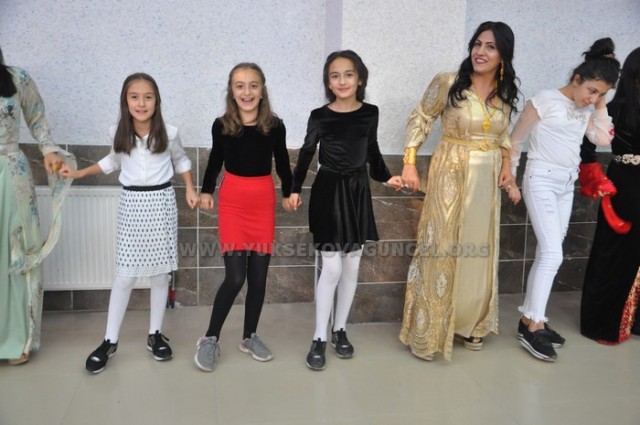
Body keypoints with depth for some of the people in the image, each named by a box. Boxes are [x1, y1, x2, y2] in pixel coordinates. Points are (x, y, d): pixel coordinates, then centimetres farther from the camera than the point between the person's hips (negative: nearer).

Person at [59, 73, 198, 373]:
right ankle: (110, 340, 13)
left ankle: (155, 334, 20)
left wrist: (190, 189, 3)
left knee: (160, 273, 5)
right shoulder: (119, 134, -1)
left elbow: (181, 160, 13)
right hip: (131, 204, 1)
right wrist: (80, 173, 13)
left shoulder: (169, 133, -6)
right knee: (125, 275, 1)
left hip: (161, 202, -1)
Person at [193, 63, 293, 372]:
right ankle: (210, 338, 9)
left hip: (264, 202, 2)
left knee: (259, 276, 8)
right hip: (232, 202, -2)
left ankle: (250, 337, 25)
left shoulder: (274, 126, -6)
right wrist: (206, 191, 5)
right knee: (235, 276, -9)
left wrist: (288, 192, 12)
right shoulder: (221, 125, -7)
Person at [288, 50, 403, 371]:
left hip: (358, 192, 4)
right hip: (328, 192, -3)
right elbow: (306, 153, 2)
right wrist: (295, 189, -1)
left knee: (351, 267, 9)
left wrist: (386, 177, 8)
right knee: (332, 268, -6)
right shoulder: (320, 116, -6)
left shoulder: (370, 113, 2)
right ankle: (319, 338, 8)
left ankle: (340, 330, 25)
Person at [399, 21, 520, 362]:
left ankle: (469, 324, 29)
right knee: (442, 247, -2)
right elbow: (419, 120, -4)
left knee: (479, 250, 12)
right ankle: (428, 331, 10)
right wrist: (409, 163, -11)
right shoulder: (448, 83, -11)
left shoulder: (505, 93, 5)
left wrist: (507, 169, 5)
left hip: (487, 179, 5)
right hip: (451, 175, -5)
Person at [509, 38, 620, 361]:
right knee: (553, 254, -13)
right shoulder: (545, 101, -9)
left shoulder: (587, 110, 10)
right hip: (542, 181, -7)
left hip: (567, 186, 7)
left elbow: (604, 139, -4)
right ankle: (533, 326, -7)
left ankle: (530, 318, 17)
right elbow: (515, 140, -5)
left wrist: (600, 105, -2)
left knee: (547, 255, 8)